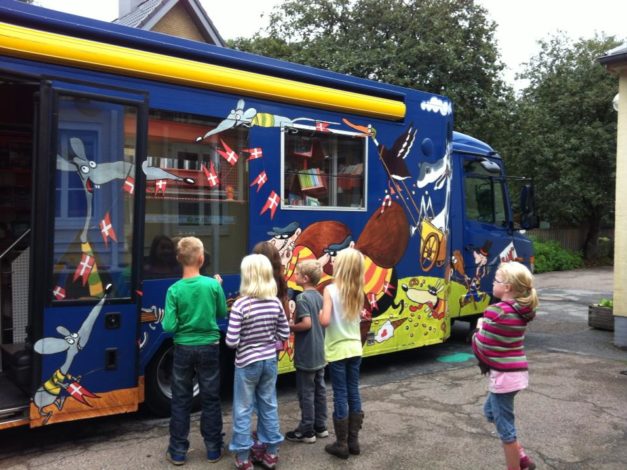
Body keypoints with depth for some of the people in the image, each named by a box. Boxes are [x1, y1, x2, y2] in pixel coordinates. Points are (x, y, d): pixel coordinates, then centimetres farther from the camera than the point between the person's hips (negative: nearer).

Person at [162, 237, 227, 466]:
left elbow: (169, 327, -14)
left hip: (184, 349, 0)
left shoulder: (174, 290, -12)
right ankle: (213, 448, 22)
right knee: (210, 399, 12)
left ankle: (178, 451, 20)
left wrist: (176, 321, 8)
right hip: (209, 348, 0)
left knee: (181, 401, 11)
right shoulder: (213, 285, -10)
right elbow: (222, 314, 5)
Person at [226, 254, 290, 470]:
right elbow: (284, 334, 3)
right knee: (269, 406, 17)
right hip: (270, 361, 5)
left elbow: (231, 342, -20)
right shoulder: (276, 303, -5)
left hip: (247, 363, -5)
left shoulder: (240, 305, -20)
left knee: (243, 409, 10)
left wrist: (245, 336, 1)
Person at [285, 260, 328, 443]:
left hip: (306, 356, -8)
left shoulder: (302, 298, -18)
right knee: (319, 390, 15)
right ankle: (320, 427, 25)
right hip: (319, 354, 8)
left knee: (306, 393, 2)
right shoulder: (319, 297, 8)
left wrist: (291, 326, -9)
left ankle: (307, 431, 11)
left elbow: (306, 323, -26)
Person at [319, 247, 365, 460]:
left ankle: (341, 444, 11)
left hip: (337, 350, -5)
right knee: (353, 394, 12)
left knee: (340, 396, 2)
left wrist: (319, 313, -4)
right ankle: (353, 441, 22)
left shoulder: (331, 289, -15)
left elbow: (325, 321, -23)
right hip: (355, 348, 5)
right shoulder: (357, 291, 2)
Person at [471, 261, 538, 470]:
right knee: (491, 411, 27)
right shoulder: (521, 311, 4)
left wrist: (479, 329, 0)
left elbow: (481, 348, -18)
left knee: (505, 428, 7)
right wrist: (486, 327, 1)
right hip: (517, 372, 9)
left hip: (503, 375, -9)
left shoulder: (495, 312, -22)